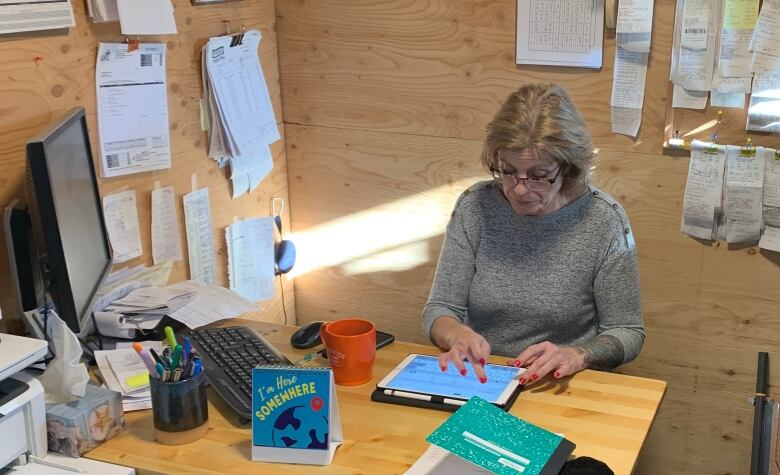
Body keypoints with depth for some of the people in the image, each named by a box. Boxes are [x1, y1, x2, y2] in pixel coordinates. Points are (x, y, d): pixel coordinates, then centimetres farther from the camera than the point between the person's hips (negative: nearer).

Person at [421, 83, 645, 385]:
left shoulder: (604, 221, -11)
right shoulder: (475, 207, -5)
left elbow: (627, 332, -2)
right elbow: (439, 311, -2)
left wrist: (577, 355, -23)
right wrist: (457, 335, -25)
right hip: (478, 382, 2)